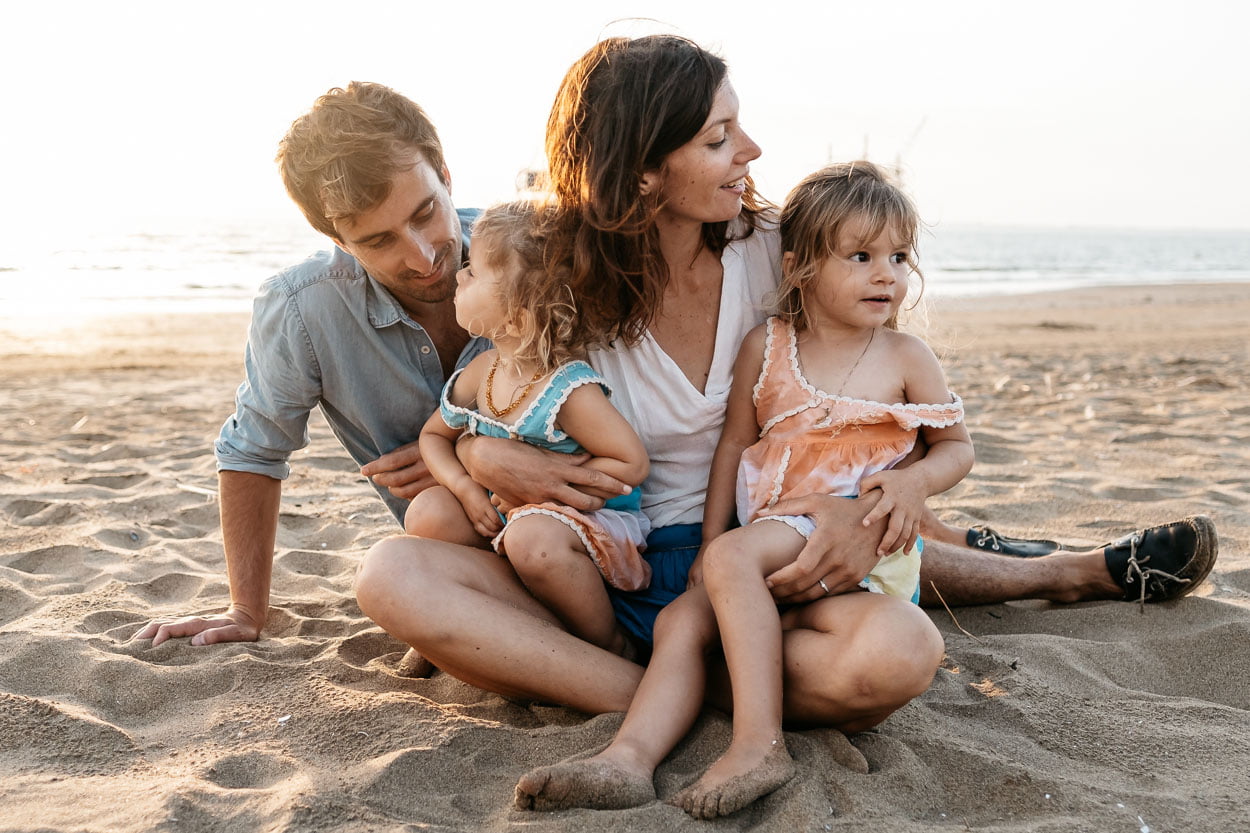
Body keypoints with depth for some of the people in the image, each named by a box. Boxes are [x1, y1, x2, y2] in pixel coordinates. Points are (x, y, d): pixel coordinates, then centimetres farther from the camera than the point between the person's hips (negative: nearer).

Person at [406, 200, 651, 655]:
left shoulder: (571, 392, -24)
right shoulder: (479, 374, -2)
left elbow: (632, 464, -21)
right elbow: (433, 435, 13)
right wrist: (466, 488, -8)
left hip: (596, 518, -7)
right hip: (508, 515, 7)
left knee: (531, 539, -38)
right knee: (427, 513, -10)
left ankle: (609, 645, -13)